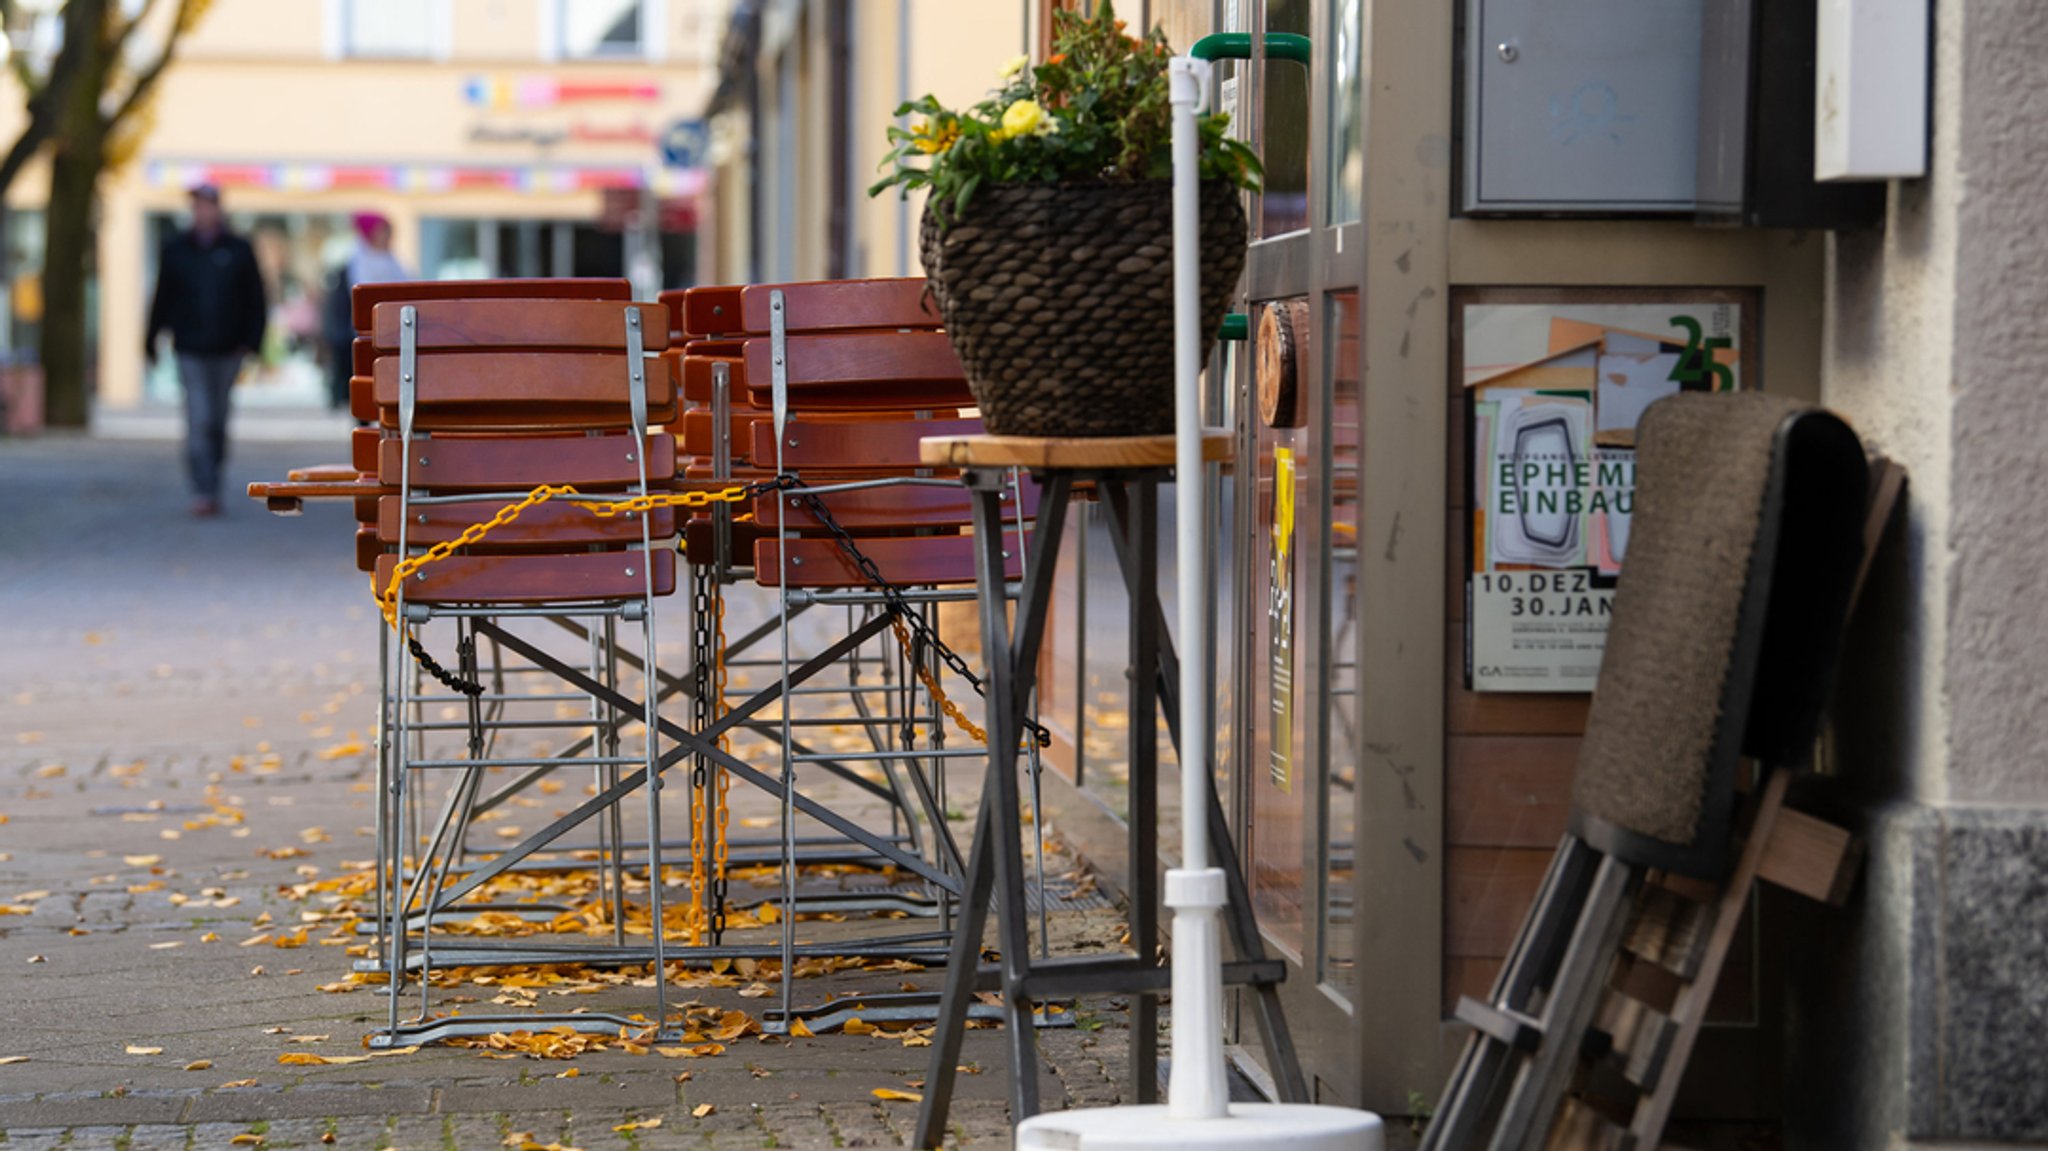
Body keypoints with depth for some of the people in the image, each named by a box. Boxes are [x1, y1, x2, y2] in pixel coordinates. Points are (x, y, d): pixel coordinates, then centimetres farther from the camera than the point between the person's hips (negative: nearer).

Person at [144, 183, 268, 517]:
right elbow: (163, 298, 9)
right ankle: (204, 492, -15)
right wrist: (152, 339, 9)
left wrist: (251, 340, -5)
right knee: (199, 421, -12)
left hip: (227, 351, 1)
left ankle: (211, 485, 26)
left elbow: (256, 299, 5)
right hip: (191, 351, -1)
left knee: (218, 422, 10)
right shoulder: (176, 249, 4)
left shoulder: (239, 250, 3)